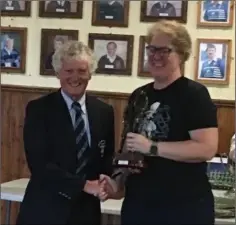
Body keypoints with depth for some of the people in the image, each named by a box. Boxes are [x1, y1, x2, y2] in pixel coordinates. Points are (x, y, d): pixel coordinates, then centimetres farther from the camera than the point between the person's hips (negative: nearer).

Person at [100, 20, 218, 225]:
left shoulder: (194, 94, -9)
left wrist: (152, 147, -19)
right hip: (137, 204, 6)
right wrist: (118, 183, 4)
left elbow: (207, 148, -20)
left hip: (185, 207, -5)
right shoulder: (138, 96, 9)